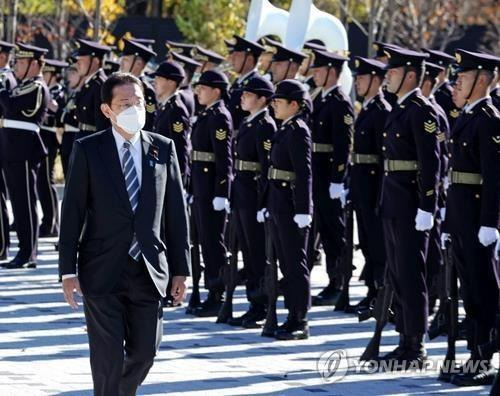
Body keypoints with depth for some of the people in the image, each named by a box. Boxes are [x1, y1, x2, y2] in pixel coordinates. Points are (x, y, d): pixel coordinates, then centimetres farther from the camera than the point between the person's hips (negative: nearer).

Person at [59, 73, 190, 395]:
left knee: (145, 351, 8)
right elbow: (72, 212, -2)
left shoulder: (163, 148, 5)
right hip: (103, 272, -3)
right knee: (108, 357, -1)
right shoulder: (88, 150, -2)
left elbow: (176, 210, 6)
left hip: (149, 270, 3)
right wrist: (68, 270, -6)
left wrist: (180, 268, 4)